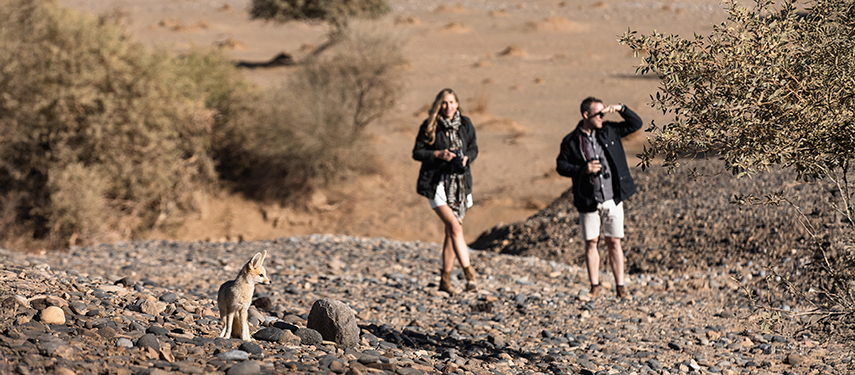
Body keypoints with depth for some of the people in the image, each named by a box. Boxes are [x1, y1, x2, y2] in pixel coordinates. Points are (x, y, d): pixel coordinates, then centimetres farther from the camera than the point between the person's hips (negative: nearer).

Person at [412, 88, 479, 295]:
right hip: (437, 182, -4)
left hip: (459, 181, 4)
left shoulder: (465, 124, 6)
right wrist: (438, 154, -16)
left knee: (451, 231, 6)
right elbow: (417, 152, -2)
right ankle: (469, 271, -18)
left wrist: (467, 158, -5)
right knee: (454, 226, -18)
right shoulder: (429, 126, -4)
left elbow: (473, 148, 16)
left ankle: (445, 279, 14)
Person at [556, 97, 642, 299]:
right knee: (591, 243, 4)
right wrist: (583, 169, -14)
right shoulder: (571, 141, -2)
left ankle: (620, 286, 8)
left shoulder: (609, 131, 5)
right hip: (588, 201, -1)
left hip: (613, 199, 1)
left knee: (614, 242, 4)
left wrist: (620, 109, -5)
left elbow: (636, 124, 12)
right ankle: (595, 287, 13)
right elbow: (561, 166, 1)